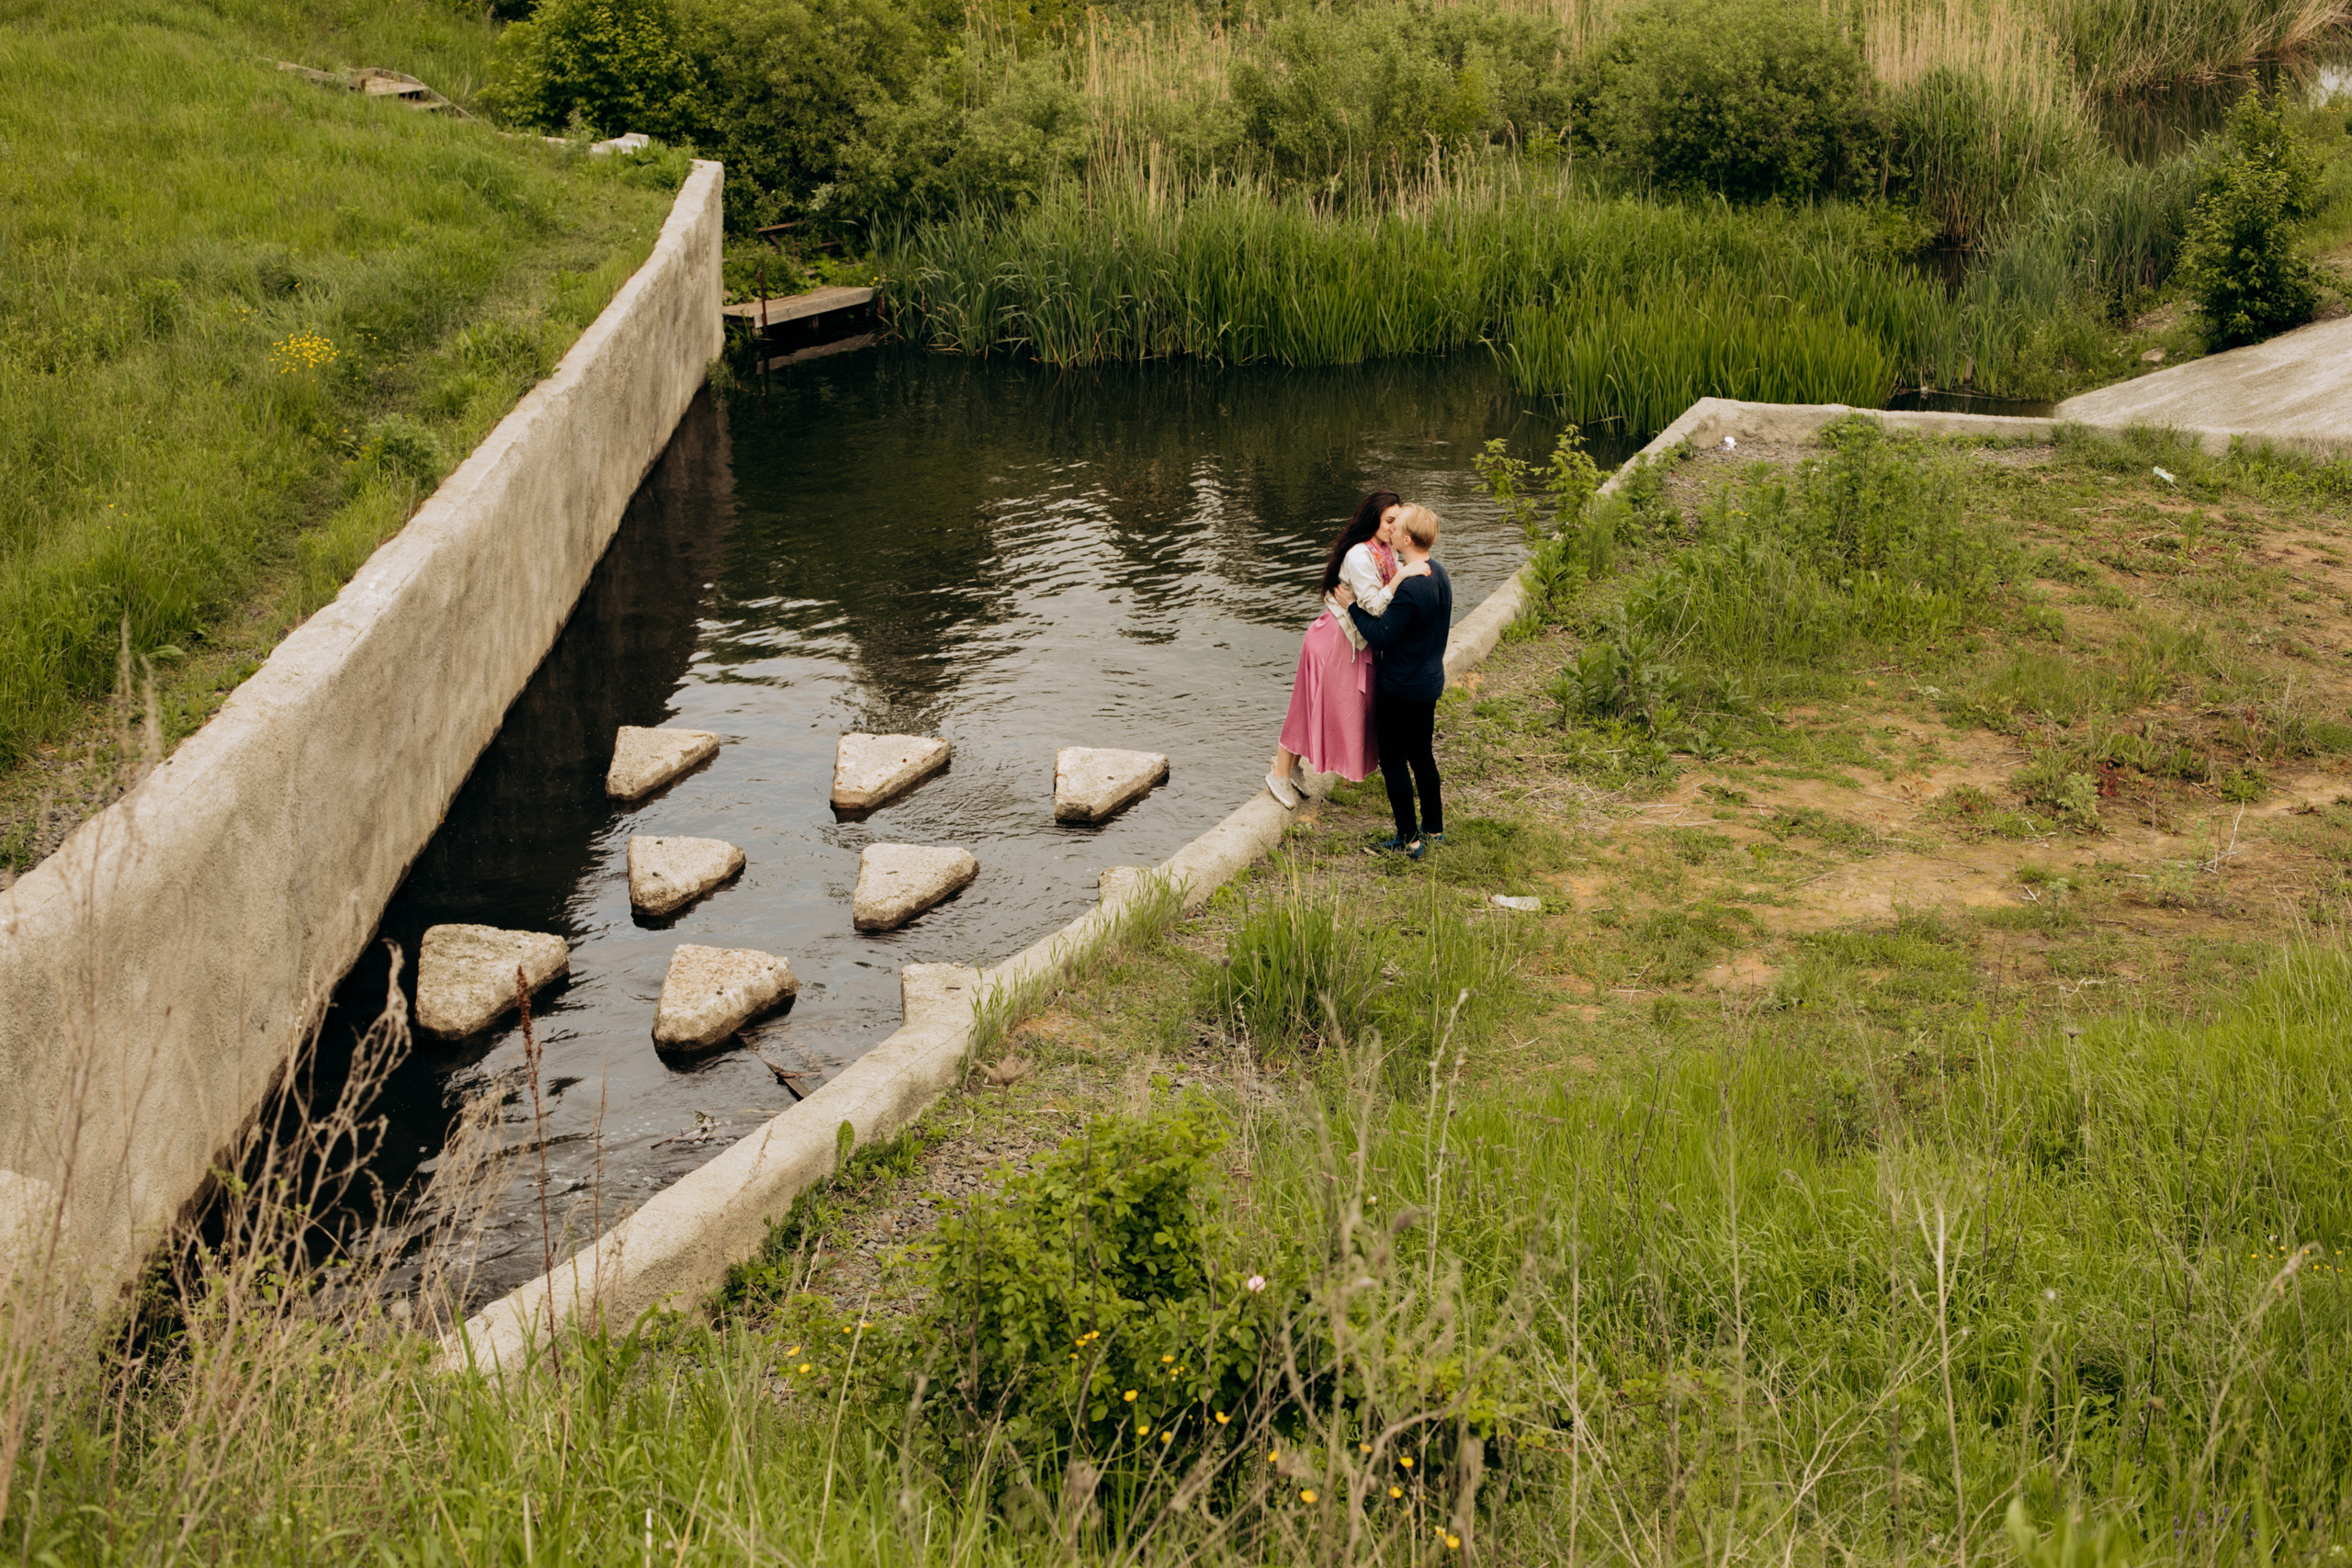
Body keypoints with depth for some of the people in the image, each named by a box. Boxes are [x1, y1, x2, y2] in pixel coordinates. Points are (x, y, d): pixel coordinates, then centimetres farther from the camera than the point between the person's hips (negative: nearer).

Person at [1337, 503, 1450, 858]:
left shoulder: (1410, 588, -28)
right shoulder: (1439, 575, 2)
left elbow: (1380, 636, -23)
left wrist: (1352, 606, -9)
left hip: (1401, 688, -9)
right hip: (1429, 682, 9)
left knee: (1394, 760, 3)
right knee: (1422, 754, 21)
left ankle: (1409, 839, 7)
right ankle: (1434, 827, 31)